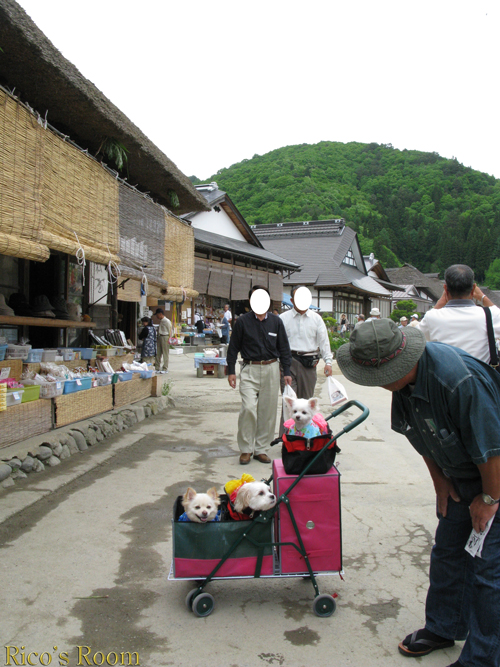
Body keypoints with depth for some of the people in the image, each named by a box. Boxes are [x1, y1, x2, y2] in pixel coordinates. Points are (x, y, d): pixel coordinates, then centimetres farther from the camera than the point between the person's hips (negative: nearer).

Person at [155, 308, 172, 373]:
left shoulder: (167, 321, -10)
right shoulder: (161, 321, 14)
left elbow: (170, 331, -10)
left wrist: (168, 339, -11)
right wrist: (158, 337, 12)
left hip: (165, 337, -8)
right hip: (159, 337, 8)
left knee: (165, 353, -2)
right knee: (158, 353, 9)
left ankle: (165, 369, 3)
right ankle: (157, 368, 14)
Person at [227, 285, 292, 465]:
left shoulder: (276, 322, 8)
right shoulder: (242, 321, 2)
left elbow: (284, 348, 12)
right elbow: (233, 348, 6)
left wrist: (287, 372, 7)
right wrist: (231, 371, 1)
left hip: (271, 369, 3)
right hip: (250, 369, -3)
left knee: (268, 411, 4)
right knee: (249, 408, -14)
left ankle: (261, 448, 17)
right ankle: (246, 449, 2)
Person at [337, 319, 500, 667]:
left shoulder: (459, 380, -38)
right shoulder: (404, 379, -11)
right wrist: (440, 481, 7)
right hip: (459, 476, 8)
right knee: (447, 553, 16)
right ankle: (443, 628, 36)